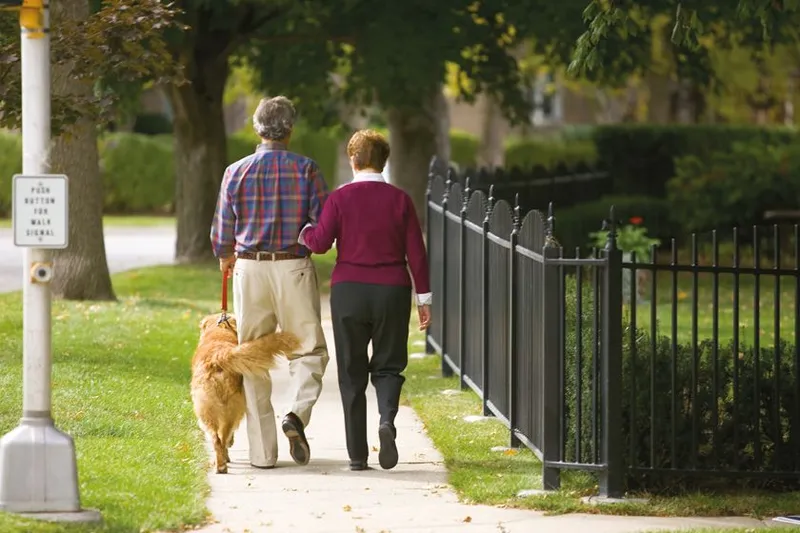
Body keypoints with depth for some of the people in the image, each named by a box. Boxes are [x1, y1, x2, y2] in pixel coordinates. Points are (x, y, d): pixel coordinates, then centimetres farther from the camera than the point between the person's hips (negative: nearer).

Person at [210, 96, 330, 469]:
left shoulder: (236, 172, 0)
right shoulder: (306, 170, -4)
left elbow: (222, 233, 4)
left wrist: (226, 259, 26)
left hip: (250, 270, 1)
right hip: (294, 269, -1)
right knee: (309, 350, 10)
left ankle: (262, 451, 7)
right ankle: (298, 414, -17)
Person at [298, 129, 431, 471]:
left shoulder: (340, 198, -4)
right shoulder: (399, 200, 0)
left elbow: (320, 243, -7)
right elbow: (416, 253, 0)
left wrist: (304, 231, 15)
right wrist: (424, 298, 6)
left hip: (348, 291, -1)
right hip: (392, 291, 1)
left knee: (352, 373, 8)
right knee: (388, 365, 12)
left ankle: (357, 455, 6)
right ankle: (387, 419, -19)